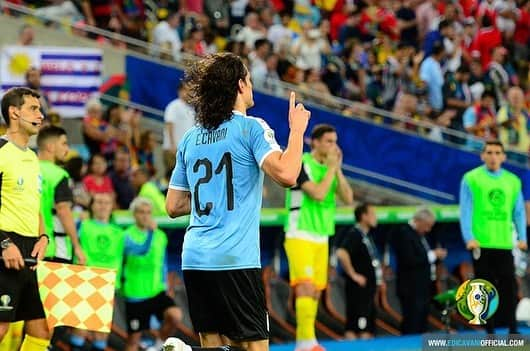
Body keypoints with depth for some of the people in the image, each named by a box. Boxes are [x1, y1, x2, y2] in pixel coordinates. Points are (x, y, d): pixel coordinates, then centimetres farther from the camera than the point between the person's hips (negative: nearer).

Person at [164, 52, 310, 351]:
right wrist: (297, 129, -5)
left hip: (194, 259, 6)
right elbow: (286, 174, -17)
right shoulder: (251, 128, -3)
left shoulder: (191, 138, 15)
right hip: (235, 259, -6)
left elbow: (173, 206, 18)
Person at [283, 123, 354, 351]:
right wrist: (331, 168, -12)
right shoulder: (301, 164, -9)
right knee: (306, 287, -19)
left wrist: (337, 169, -4)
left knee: (315, 292, 6)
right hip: (300, 236, -8)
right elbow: (318, 194, -21)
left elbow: (348, 199, 4)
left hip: (321, 238, 8)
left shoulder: (330, 168, 13)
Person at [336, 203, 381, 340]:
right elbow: (341, 253, -29)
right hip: (359, 287, -10)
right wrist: (353, 274, -21)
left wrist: (378, 277, 20)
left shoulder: (366, 236, 17)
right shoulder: (354, 235, -12)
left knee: (369, 328, 9)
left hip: (368, 287, 10)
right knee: (354, 327, -9)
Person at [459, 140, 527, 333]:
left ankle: (512, 329, -2)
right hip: (481, 243, -2)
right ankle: (489, 331, 8)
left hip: (504, 244, 2)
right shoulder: (471, 179, 2)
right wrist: (469, 238, -14)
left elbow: (518, 212, 11)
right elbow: (465, 211, -3)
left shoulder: (513, 181, 11)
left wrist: (522, 237, -2)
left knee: (509, 286, -4)